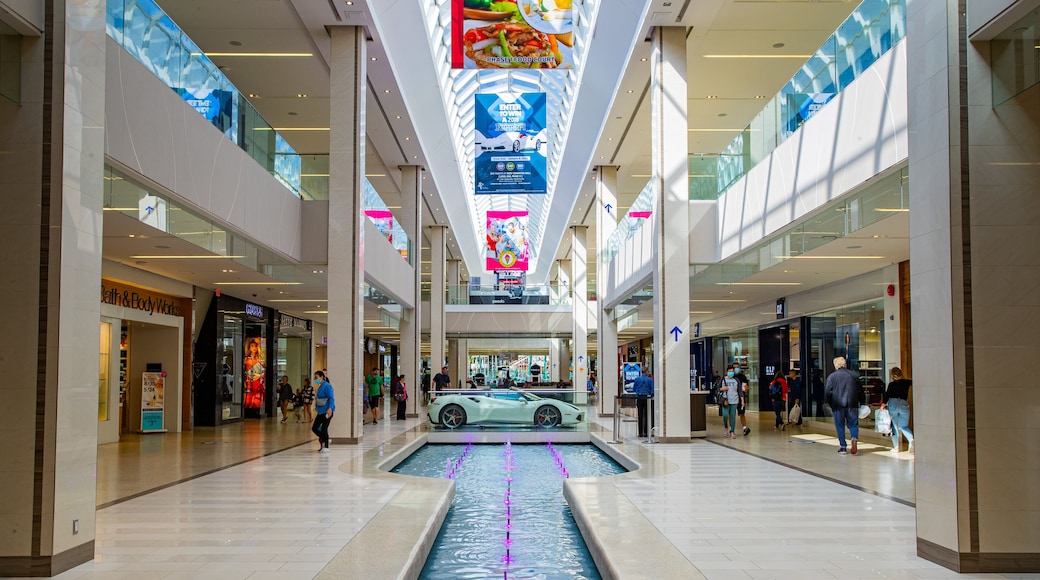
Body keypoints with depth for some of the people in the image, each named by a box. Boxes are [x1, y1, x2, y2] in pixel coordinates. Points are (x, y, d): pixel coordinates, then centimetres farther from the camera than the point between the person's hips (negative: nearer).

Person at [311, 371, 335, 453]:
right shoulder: (320, 387, 15)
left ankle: (326, 447, 5)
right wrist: (317, 409, 26)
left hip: (327, 411, -9)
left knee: (324, 429, -6)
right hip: (321, 411, 9)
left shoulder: (327, 386, -12)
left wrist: (330, 408, -31)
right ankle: (323, 440, 25)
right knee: (314, 428, 7)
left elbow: (331, 398, -20)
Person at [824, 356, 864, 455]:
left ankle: (843, 447, 7)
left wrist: (829, 403, 11)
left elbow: (827, 392, -4)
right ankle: (854, 439, -20)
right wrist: (860, 402, 19)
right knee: (853, 424, 8)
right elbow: (860, 391, 10)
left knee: (840, 426, 7)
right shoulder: (853, 375, 7)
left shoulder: (832, 376, -2)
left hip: (838, 405, -2)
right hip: (852, 404, 2)